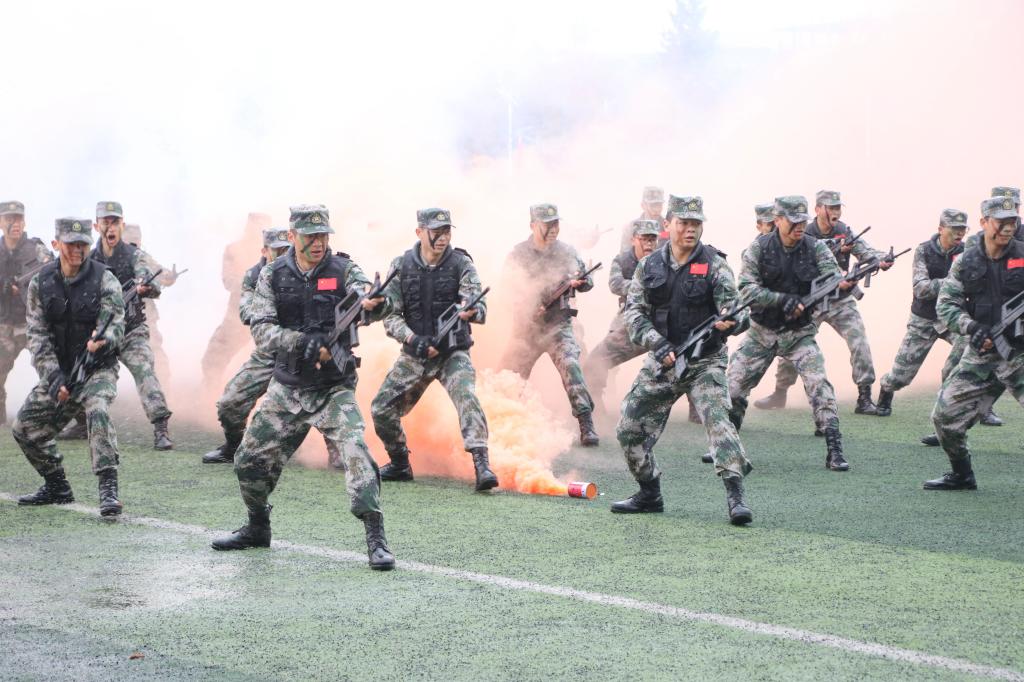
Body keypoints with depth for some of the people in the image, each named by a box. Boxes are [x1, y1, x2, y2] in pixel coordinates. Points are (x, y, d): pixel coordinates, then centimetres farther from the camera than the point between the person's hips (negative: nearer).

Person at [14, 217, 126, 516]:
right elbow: (37, 335, -4)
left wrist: (104, 340, -44)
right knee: (26, 428, 4)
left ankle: (108, 491, -34)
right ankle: (57, 488, 23)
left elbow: (116, 322, -19)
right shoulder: (40, 284, -2)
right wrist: (53, 378, -16)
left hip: (98, 369, -5)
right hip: (59, 371, 5)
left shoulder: (104, 279, -11)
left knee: (98, 413, -32)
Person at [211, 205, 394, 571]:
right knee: (250, 460, 10)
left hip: (334, 389, -3)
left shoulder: (342, 269, -6)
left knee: (356, 453, -23)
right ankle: (257, 528, 35)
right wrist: (304, 343, -27)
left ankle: (376, 540, -22)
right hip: (287, 387, 3)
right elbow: (261, 331, -11)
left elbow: (362, 293, -27)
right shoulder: (273, 275, -2)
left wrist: (372, 301, -51)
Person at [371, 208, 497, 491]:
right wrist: (412, 339, -22)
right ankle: (400, 464, 24)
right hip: (414, 354, 3)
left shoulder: (461, 264, -10)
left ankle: (482, 466, -34)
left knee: (467, 398, -27)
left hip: (453, 353, -3)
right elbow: (389, 315, -5)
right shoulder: (401, 266, -5)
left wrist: (472, 311, -47)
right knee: (381, 409, 2)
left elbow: (479, 308, -22)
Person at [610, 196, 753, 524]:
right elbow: (633, 310, 0)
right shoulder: (649, 266, 2)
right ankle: (649, 494, 23)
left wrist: (730, 322, -40)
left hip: (704, 363, -4)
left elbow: (736, 312, -15)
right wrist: (656, 344, -16)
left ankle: (735, 497, -25)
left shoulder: (714, 265, -8)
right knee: (630, 430, 5)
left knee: (718, 420, -23)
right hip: (661, 361, 4)